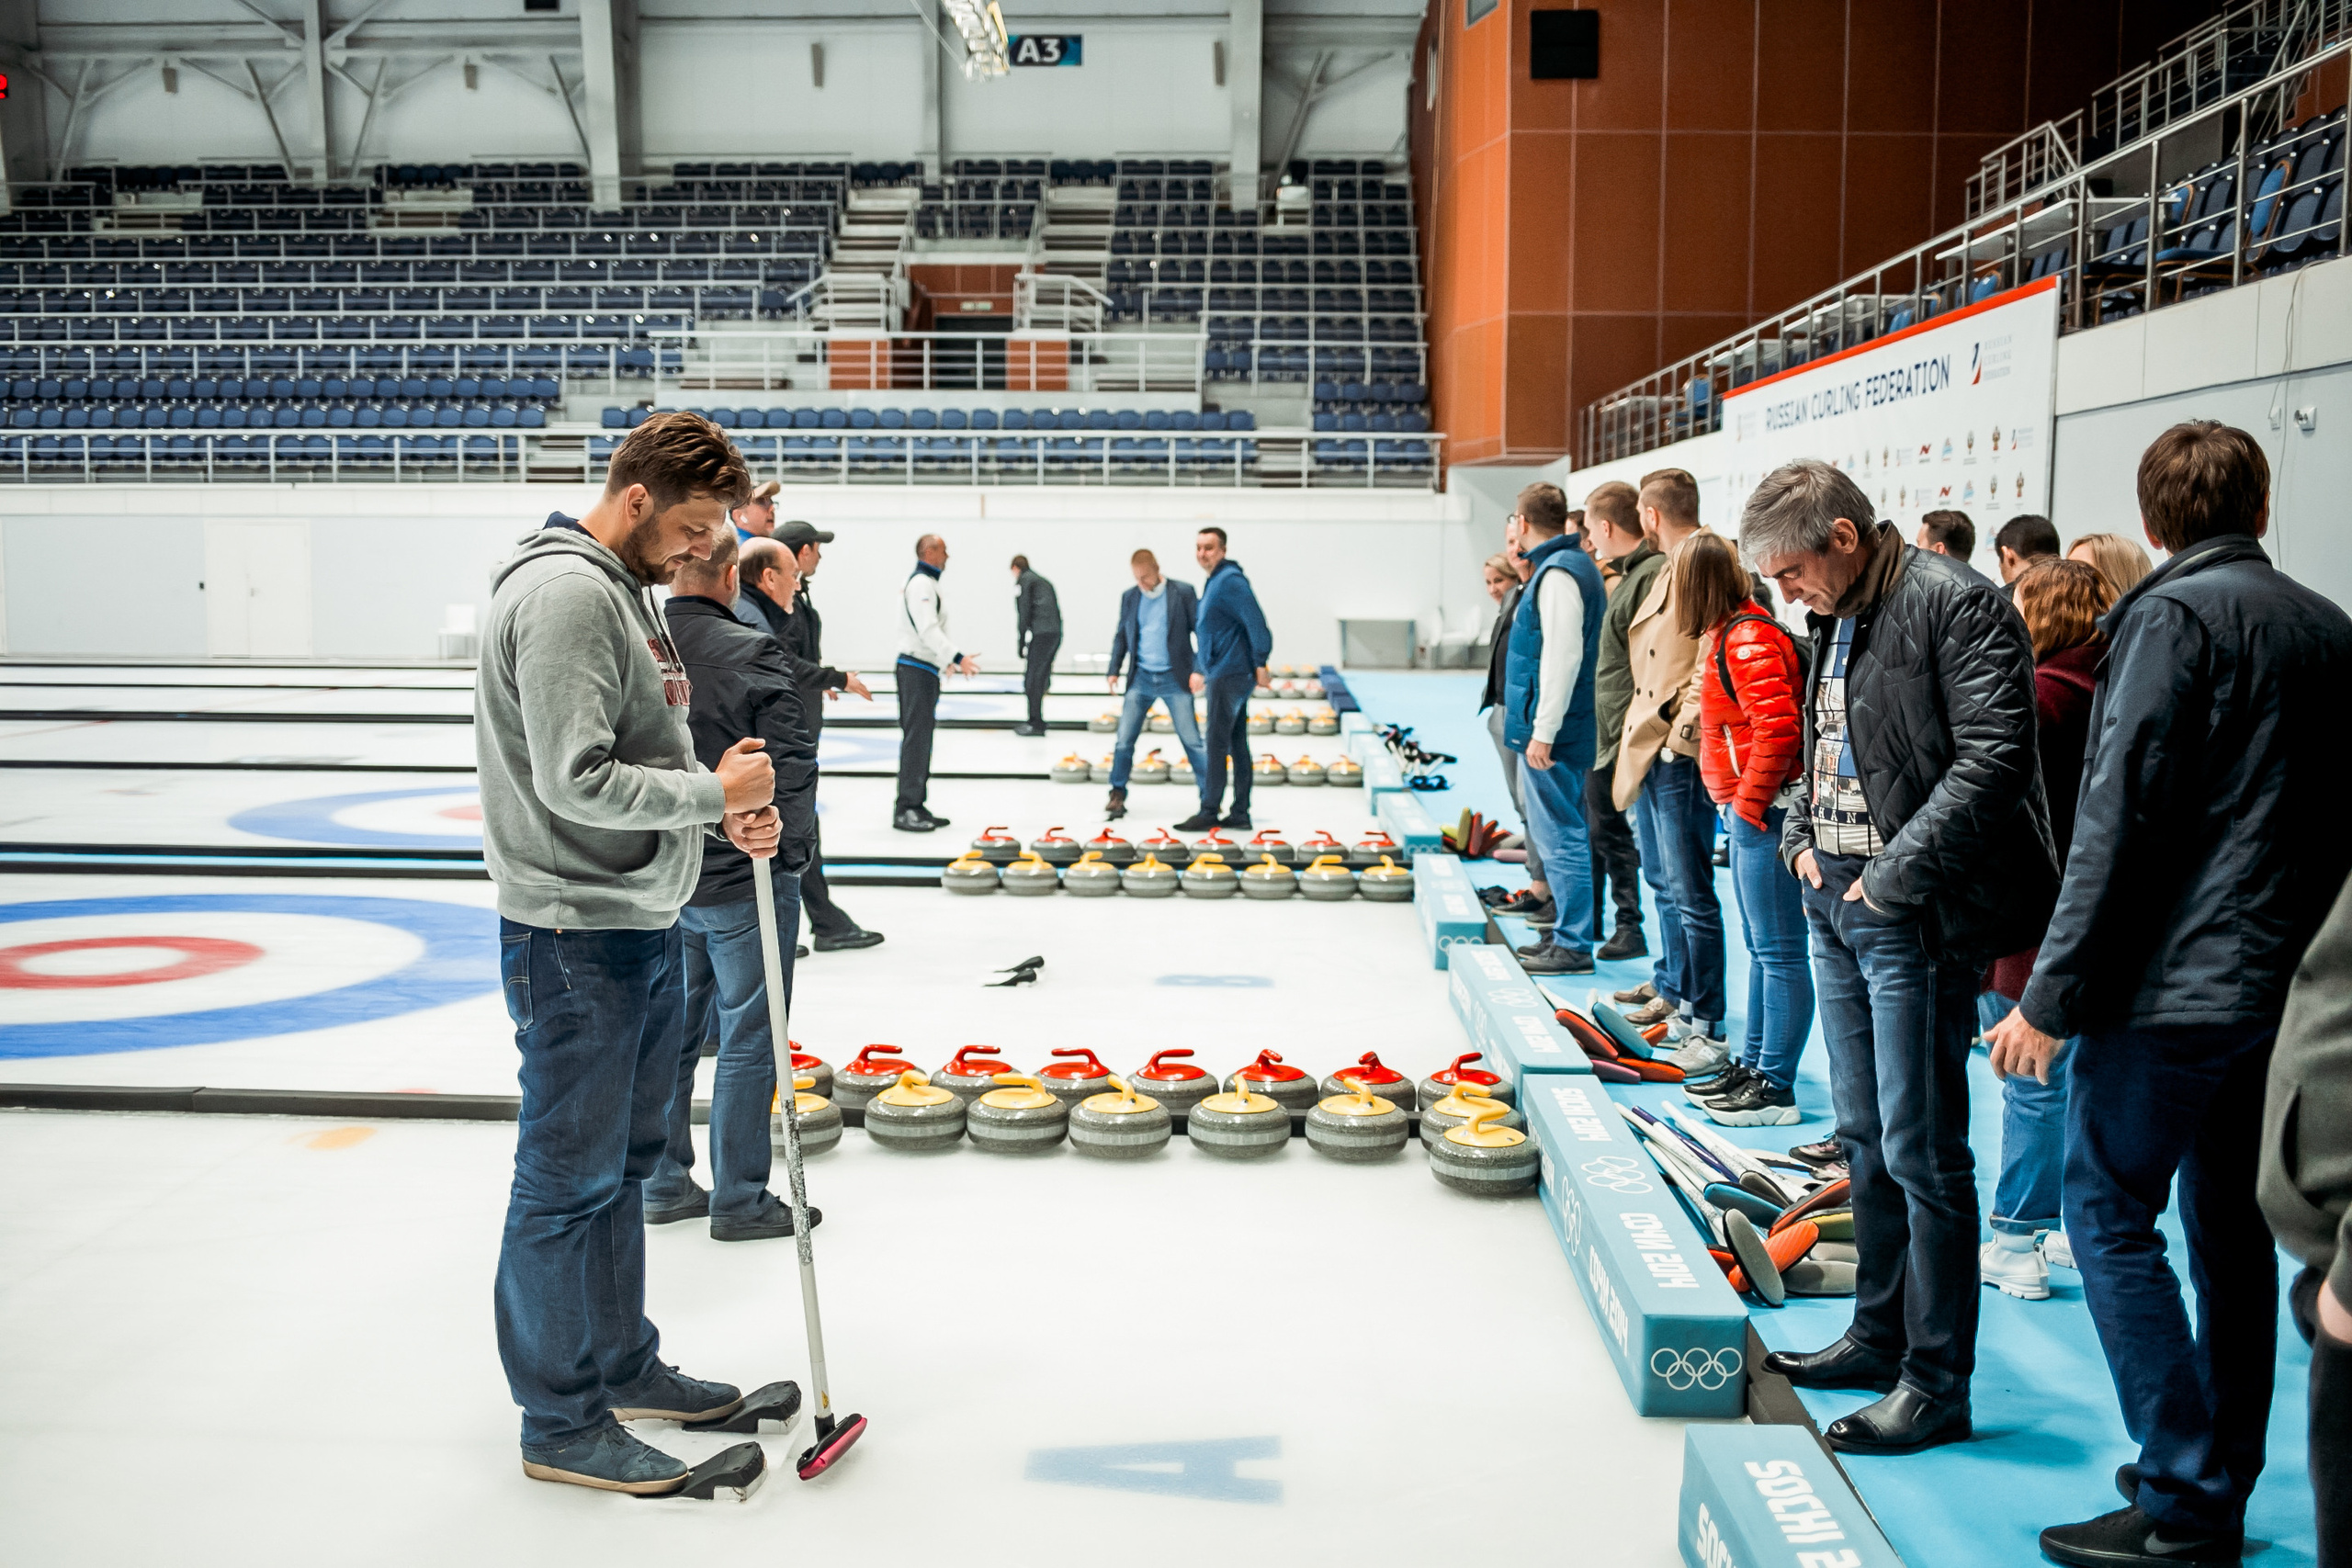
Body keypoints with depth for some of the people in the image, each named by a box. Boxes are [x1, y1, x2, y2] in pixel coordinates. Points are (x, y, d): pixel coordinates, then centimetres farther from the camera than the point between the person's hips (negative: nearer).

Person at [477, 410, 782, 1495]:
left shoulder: (623, 589, 14)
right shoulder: (565, 591, -18)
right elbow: (578, 780, -25)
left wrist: (732, 810, 2)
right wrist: (711, 793, -14)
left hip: (642, 924, 10)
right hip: (576, 937, -10)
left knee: (623, 1160, 19)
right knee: (569, 1180, 1)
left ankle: (621, 1364, 34)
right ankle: (561, 1421, 14)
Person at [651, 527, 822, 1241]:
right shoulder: (751, 653, -17)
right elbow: (792, 766, -18)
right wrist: (793, 849, -5)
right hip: (744, 881, -6)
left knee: (673, 1031, 17)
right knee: (748, 1039, 4)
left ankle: (665, 1185, 28)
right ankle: (739, 1200, 12)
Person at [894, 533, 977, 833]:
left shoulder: (925, 582, 20)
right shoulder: (921, 584, -14)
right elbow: (928, 630, -26)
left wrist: (946, 661, 35)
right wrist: (956, 657, -34)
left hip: (924, 670, 11)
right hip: (917, 670, -11)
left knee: (921, 738, 12)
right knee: (915, 737, -11)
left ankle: (916, 806, 16)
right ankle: (905, 810, -11)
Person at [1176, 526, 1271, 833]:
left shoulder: (1230, 581, -14)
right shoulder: (1213, 582, 18)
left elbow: (1255, 622, -21)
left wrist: (1260, 663, -23)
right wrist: (1201, 670, 26)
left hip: (1229, 675, -10)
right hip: (1223, 674, 10)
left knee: (1216, 744, -7)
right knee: (1236, 746, 10)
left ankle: (1208, 812, -3)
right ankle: (1240, 813, 14)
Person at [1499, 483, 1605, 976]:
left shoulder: (1557, 573, -15)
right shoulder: (1576, 564, 17)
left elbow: (1563, 656, -23)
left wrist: (1543, 730, -23)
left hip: (1552, 732, -10)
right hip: (1551, 728, 10)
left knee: (1560, 836, -5)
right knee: (1556, 833, 17)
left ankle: (1572, 945, -1)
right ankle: (1564, 929, 26)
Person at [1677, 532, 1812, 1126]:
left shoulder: (1746, 638, -16)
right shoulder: (1729, 632, 15)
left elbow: (1777, 727, -25)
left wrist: (1749, 803, -17)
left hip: (1766, 810, -11)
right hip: (1750, 810, 11)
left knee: (1779, 951, -4)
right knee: (1761, 947, 18)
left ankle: (1776, 1088, 1)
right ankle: (1752, 1066, 28)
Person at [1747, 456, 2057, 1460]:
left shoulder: (1952, 604, -13)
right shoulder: (1836, 622, 15)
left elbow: (1993, 756, -21)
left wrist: (1895, 877, -20)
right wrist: (1800, 839, 7)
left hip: (1915, 919, -9)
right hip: (1834, 903, 9)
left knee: (1921, 1153, -3)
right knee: (1865, 1138, 17)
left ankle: (1938, 1383, 8)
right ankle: (1880, 1335, 31)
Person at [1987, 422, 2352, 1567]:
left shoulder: (2173, 615, -10)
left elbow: (2119, 818, -17)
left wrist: (2052, 996, -14)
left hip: (2174, 979, -8)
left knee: (2111, 1217, 0)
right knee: (2231, 1228, 15)